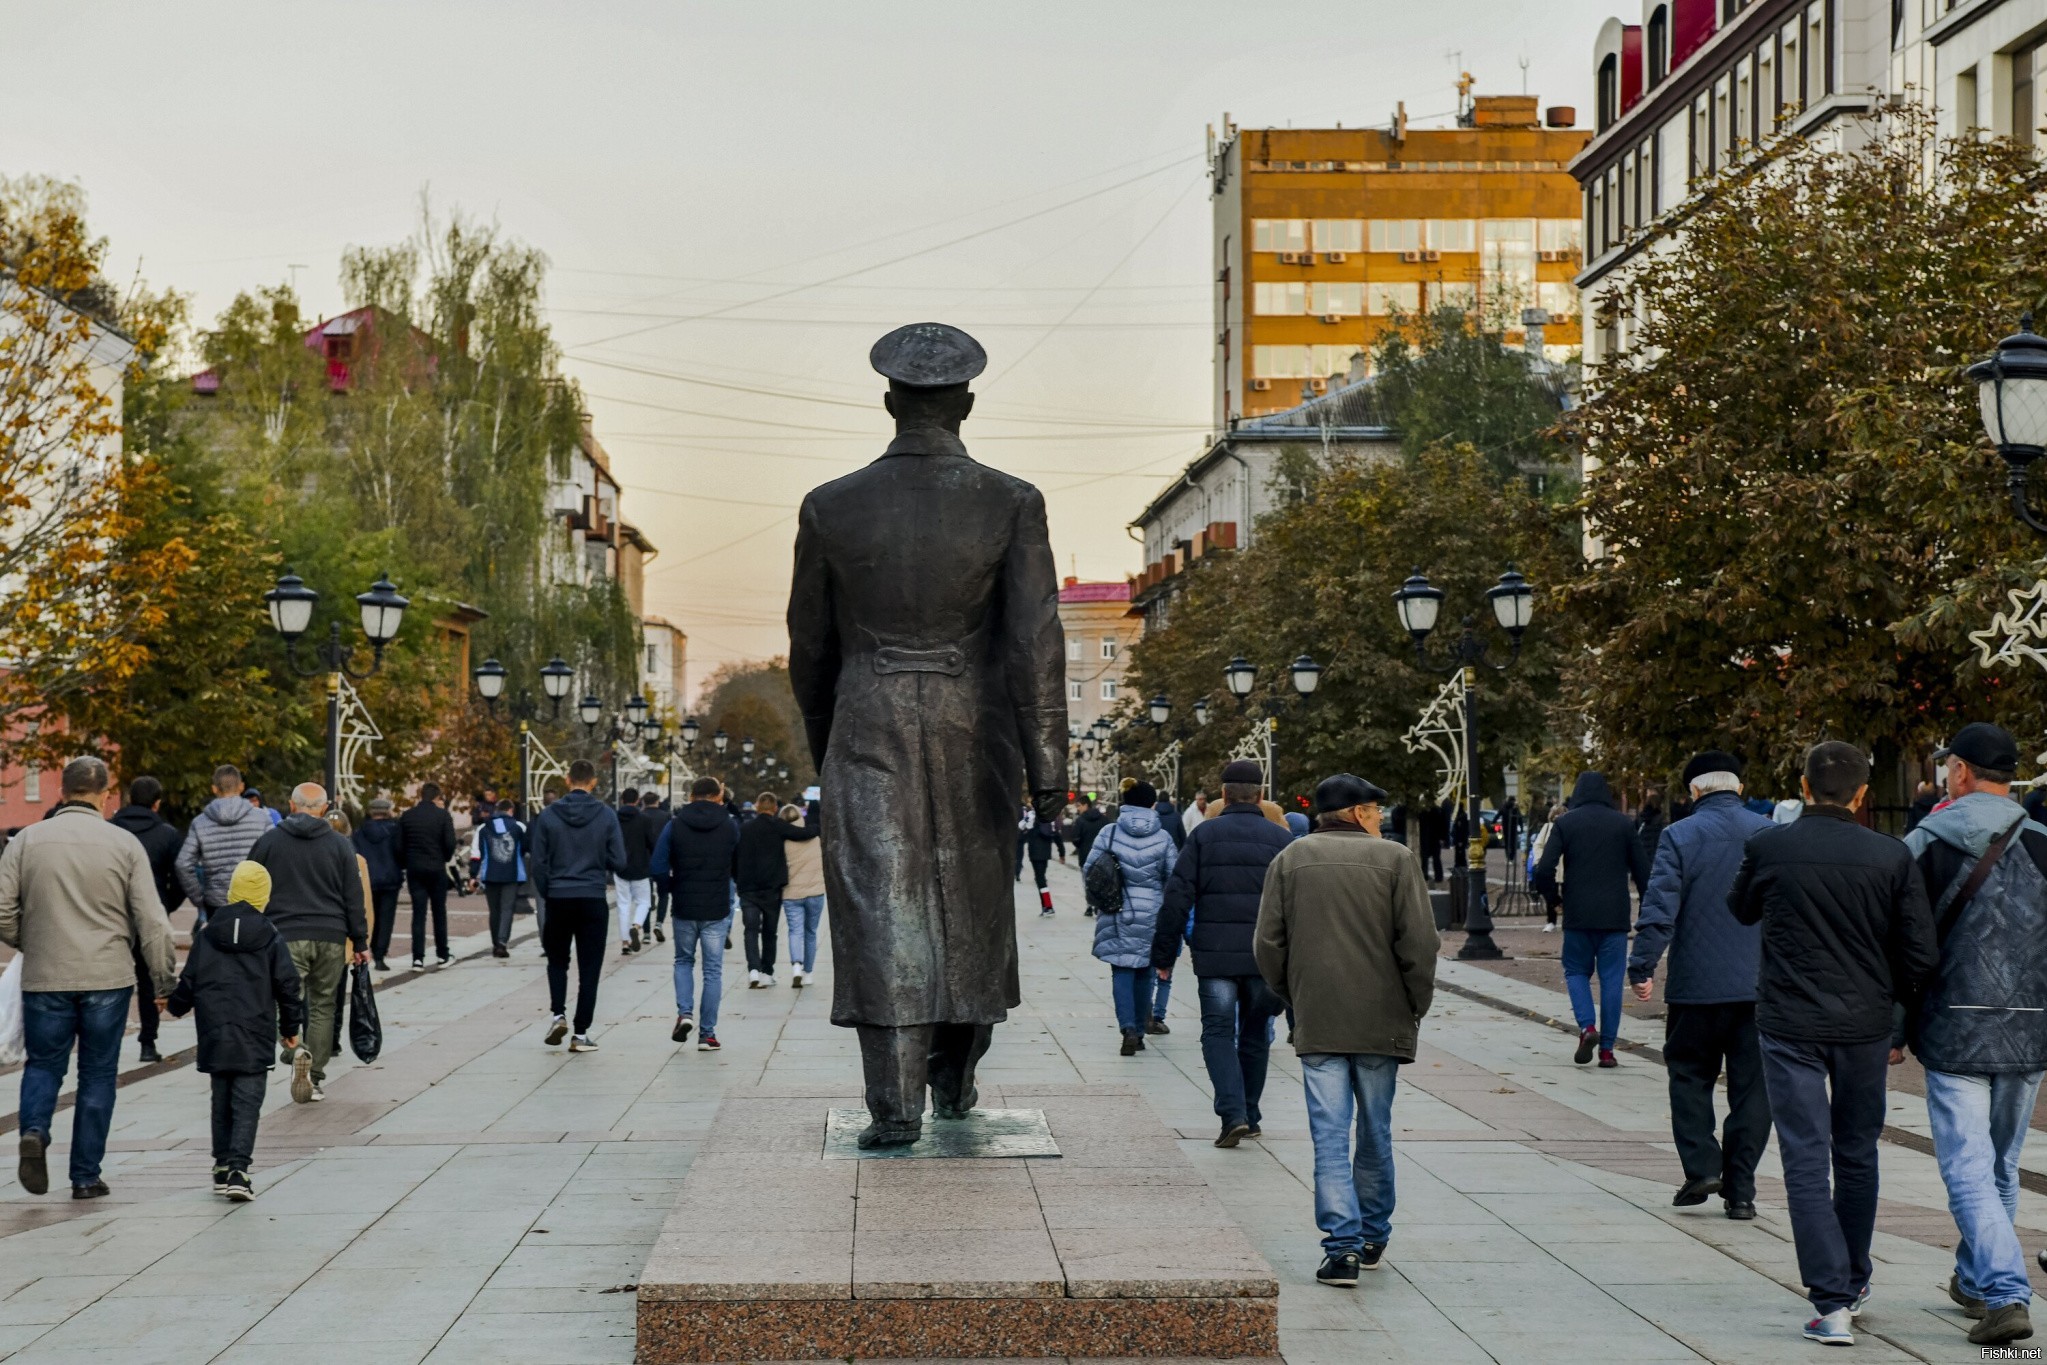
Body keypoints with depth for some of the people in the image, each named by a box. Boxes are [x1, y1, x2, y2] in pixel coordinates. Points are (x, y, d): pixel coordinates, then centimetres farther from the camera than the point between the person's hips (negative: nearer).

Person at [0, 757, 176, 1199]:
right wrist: (165, 978, 4)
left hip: (44, 978, 1)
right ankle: (86, 1176, 11)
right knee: (97, 1074, 9)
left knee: (43, 1063, 16)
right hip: (108, 979, -1)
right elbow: (151, 920, -4)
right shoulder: (123, 843, -3)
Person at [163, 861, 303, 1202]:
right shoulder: (271, 938, -3)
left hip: (214, 1036, 3)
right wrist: (290, 1028, 13)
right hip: (254, 1039, -3)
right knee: (247, 1105, -3)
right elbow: (289, 986, -1)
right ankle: (238, 1169, -17)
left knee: (222, 1103, 15)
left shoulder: (206, 936, 3)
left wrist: (175, 1005, 30)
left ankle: (222, 1168, 20)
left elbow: (189, 982, 8)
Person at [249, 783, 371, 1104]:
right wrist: (360, 942, 9)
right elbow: (353, 898, 5)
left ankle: (298, 1049, -33)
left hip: (285, 936, -1)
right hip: (331, 937, 1)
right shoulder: (340, 845, 5)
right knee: (323, 1005, 10)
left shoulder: (269, 842, 4)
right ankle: (316, 1079, 10)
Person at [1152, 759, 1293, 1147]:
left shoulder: (1204, 834, -1)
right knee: (1254, 1035, 15)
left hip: (1215, 955, -2)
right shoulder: (1281, 839, 3)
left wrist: (1164, 955, 3)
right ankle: (1249, 1117, 22)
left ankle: (1233, 1114, -14)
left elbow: (1177, 898, -3)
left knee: (1218, 1032, 3)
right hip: (1266, 956, 2)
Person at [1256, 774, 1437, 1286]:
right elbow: (1419, 942, -7)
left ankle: (1343, 1244, -10)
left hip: (1317, 1024, 1)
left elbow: (1268, 944, 3)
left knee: (1330, 1137, -1)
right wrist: (1416, 1005, 5)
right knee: (1376, 1134, 13)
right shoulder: (1395, 858, -2)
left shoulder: (1290, 860, 6)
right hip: (1382, 1021, -1)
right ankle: (1372, 1238, 25)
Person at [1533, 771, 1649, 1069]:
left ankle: (1587, 1026, -9)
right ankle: (1607, 1048, 3)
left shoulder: (1566, 823, -1)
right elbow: (1642, 872, 3)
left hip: (1577, 914, -1)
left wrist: (1552, 895, 9)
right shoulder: (1624, 824, 3)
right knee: (1611, 978, 5)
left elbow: (1544, 869, -10)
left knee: (1576, 971, 14)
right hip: (1615, 916, 1)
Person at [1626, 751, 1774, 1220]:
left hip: (1697, 984, -2)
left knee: (1690, 1076, 14)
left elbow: (1659, 910, -12)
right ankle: (1740, 1190, 7)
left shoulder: (1679, 836, -6)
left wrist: (1642, 967, -6)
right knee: (1751, 1085, 7)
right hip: (1760, 984, 2)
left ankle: (1701, 1167, 2)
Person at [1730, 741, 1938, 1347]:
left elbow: (1741, 910, 13)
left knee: (1806, 1160, 0)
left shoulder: (1768, 848, -7)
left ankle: (1831, 1302, -8)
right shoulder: (1891, 857, -7)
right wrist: (1910, 1012, 13)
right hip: (1864, 1025, 2)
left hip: (1789, 1024, -2)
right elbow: (1922, 952, -5)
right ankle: (1853, 1282, 32)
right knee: (1857, 1155, 18)